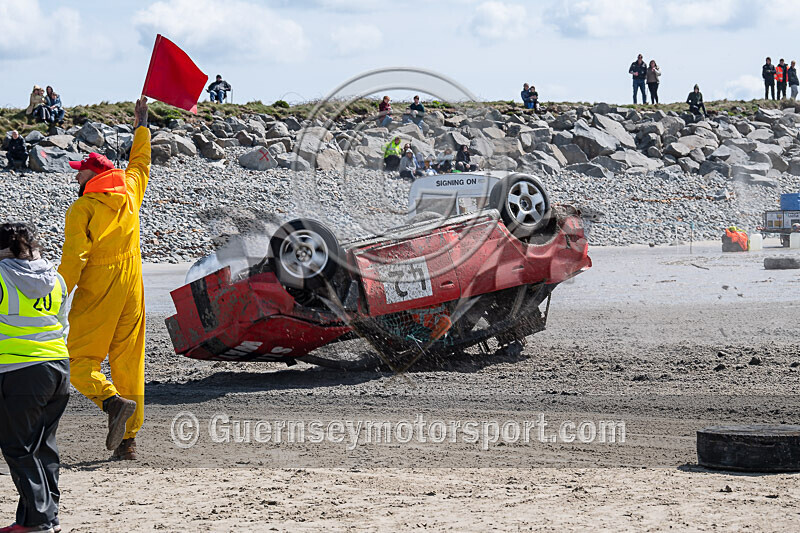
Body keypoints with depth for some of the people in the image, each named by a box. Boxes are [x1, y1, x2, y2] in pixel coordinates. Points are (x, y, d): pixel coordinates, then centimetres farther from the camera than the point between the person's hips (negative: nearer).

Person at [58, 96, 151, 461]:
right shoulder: (129, 194, 6)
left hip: (96, 297, -6)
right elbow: (140, 164, 27)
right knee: (128, 364, 7)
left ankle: (113, 402, -28)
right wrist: (141, 126, 39)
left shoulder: (82, 209, -10)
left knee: (80, 362, 0)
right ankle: (128, 441, 6)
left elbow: (73, 258, -18)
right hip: (131, 293, 6)